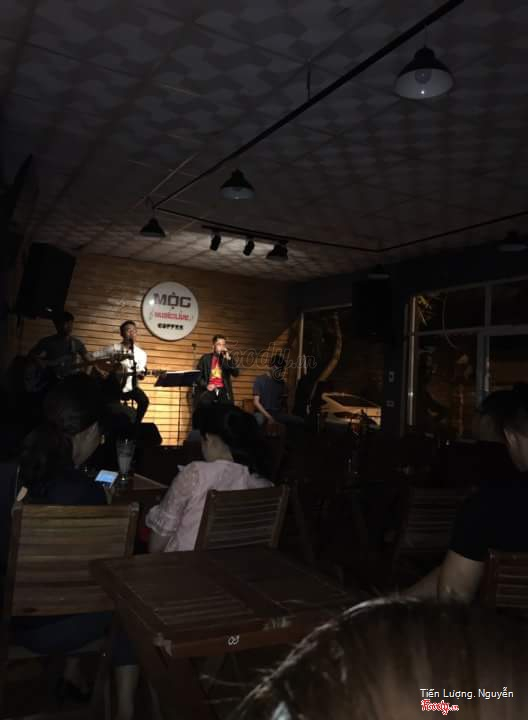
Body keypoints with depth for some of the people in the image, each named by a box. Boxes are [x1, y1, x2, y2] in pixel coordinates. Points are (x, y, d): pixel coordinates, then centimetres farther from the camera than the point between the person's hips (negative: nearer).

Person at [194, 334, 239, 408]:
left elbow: (236, 374, 0)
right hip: (209, 391, -1)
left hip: (223, 391, 1)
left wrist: (228, 359, -10)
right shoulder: (205, 358, 10)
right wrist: (206, 385, -7)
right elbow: (198, 375, 9)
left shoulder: (228, 358, 13)